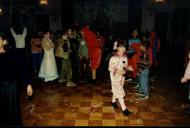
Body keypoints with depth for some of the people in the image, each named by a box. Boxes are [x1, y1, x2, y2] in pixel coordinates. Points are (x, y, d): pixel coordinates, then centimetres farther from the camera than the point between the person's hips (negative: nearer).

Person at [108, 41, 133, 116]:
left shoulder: (125, 56, -1)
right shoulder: (114, 58, -20)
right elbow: (110, 69, -17)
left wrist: (128, 68, -10)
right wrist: (118, 71, -30)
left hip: (122, 76, 6)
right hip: (115, 77, -6)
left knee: (116, 90, 21)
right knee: (119, 92, -4)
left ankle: (113, 101, 43)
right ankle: (124, 109, 1)